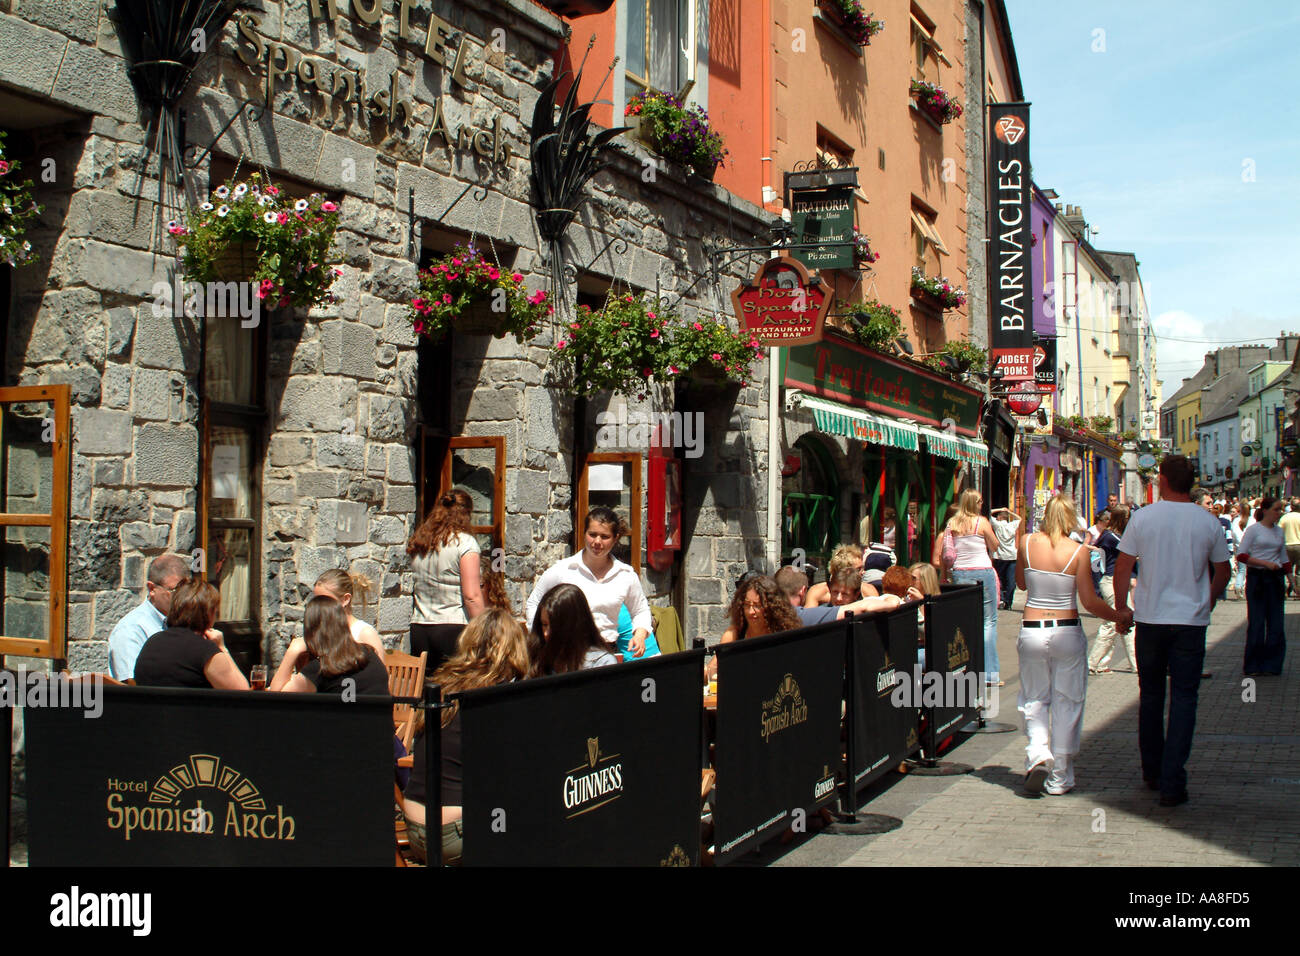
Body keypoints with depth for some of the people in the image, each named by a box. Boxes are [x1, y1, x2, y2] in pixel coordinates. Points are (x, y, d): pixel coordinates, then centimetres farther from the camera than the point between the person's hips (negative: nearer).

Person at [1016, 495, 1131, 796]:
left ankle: (1037, 751, -8)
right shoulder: (1078, 551, -9)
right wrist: (1120, 616, 6)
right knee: (1066, 703, 9)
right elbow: (1090, 602, -9)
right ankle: (1059, 779, 13)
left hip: (1032, 632, 2)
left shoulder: (1028, 543, -3)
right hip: (1067, 633, -1)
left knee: (1034, 699, 17)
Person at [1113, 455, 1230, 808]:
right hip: (1191, 620, -1)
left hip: (1150, 619, 1)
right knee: (1184, 698, 2)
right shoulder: (1208, 523, -2)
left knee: (1150, 695, 16)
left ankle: (1152, 772, 26)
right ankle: (1171, 783, -5)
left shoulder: (1142, 518, -4)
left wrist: (1120, 609, 11)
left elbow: (1122, 569, -1)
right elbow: (1222, 573, 8)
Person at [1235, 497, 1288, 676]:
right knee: (1256, 623, -4)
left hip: (1276, 579, 5)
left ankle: (1271, 665, 11)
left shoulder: (1280, 532, 13)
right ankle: (1252, 666, 5)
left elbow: (1284, 559, 20)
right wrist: (1265, 563, -15)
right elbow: (1241, 556, -8)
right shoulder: (1253, 529, -3)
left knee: (1276, 624, 2)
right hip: (1256, 578, -5)